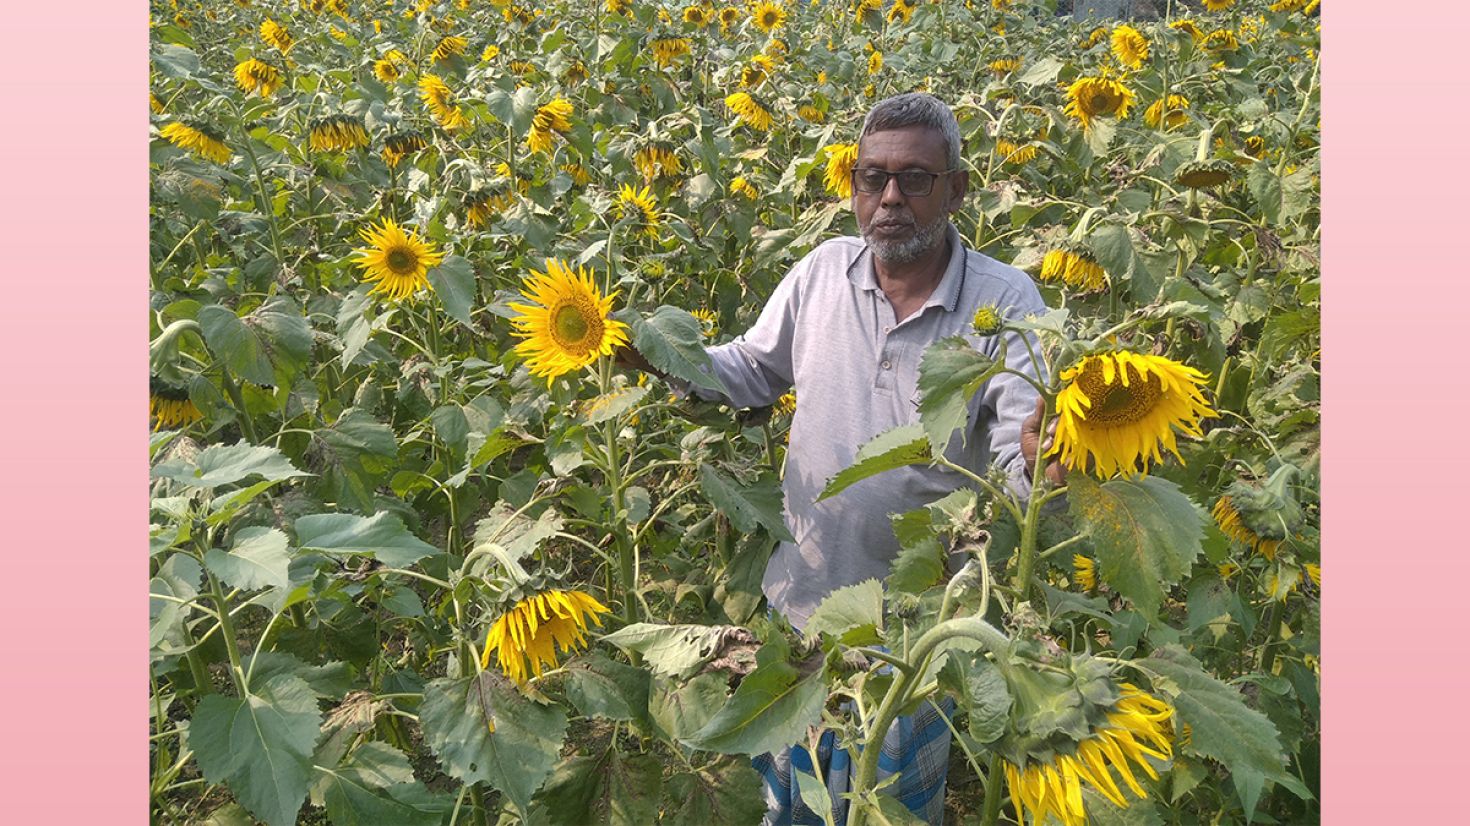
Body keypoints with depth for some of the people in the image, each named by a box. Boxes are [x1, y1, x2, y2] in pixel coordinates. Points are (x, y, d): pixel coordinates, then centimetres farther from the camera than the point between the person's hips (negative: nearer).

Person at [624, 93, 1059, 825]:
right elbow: (755, 372, 8)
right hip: (803, 593, 3)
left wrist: (1041, 457, -46)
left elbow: (1023, 448, -22)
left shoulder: (1005, 300, -15)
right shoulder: (823, 270, -5)